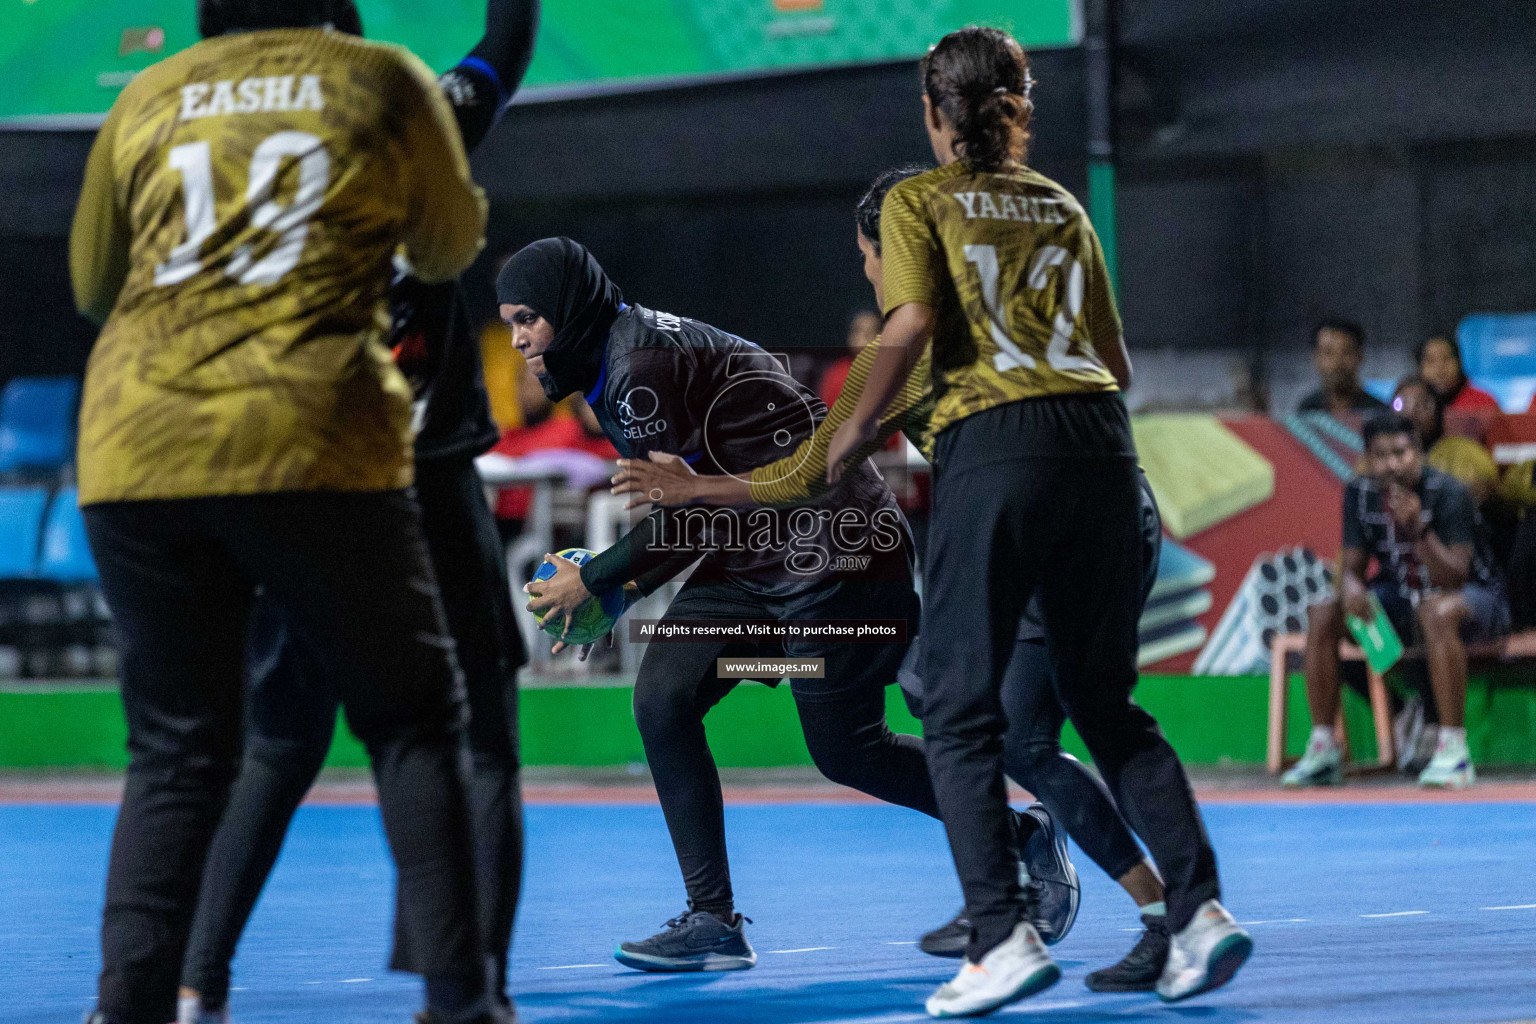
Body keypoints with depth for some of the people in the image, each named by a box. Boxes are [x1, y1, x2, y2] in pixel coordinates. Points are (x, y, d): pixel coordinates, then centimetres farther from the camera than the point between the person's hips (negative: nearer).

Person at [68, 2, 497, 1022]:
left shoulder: (146, 99, 15)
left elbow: (92, 284, 26)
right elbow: (452, 247, 24)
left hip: (137, 455, 3)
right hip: (314, 450, -3)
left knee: (175, 755, 9)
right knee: (413, 720, 9)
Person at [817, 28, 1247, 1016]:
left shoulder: (917, 201, 7)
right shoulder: (1063, 204, 20)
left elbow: (914, 321, -9)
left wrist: (857, 427, 2)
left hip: (994, 446, -4)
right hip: (1099, 439, 5)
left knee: (961, 711, 2)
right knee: (1108, 702, 13)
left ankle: (1004, 935, -10)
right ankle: (1200, 907, -1)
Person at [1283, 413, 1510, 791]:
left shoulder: (1448, 494, -21)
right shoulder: (1360, 493, -5)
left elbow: (1453, 579, -27)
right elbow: (1352, 565, 1)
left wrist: (1418, 529, -41)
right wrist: (1351, 586, -24)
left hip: (1476, 596, -6)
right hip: (1402, 598, 6)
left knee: (1437, 611, -40)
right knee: (1323, 614, -14)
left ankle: (1454, 749, -38)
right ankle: (1323, 749, -9)